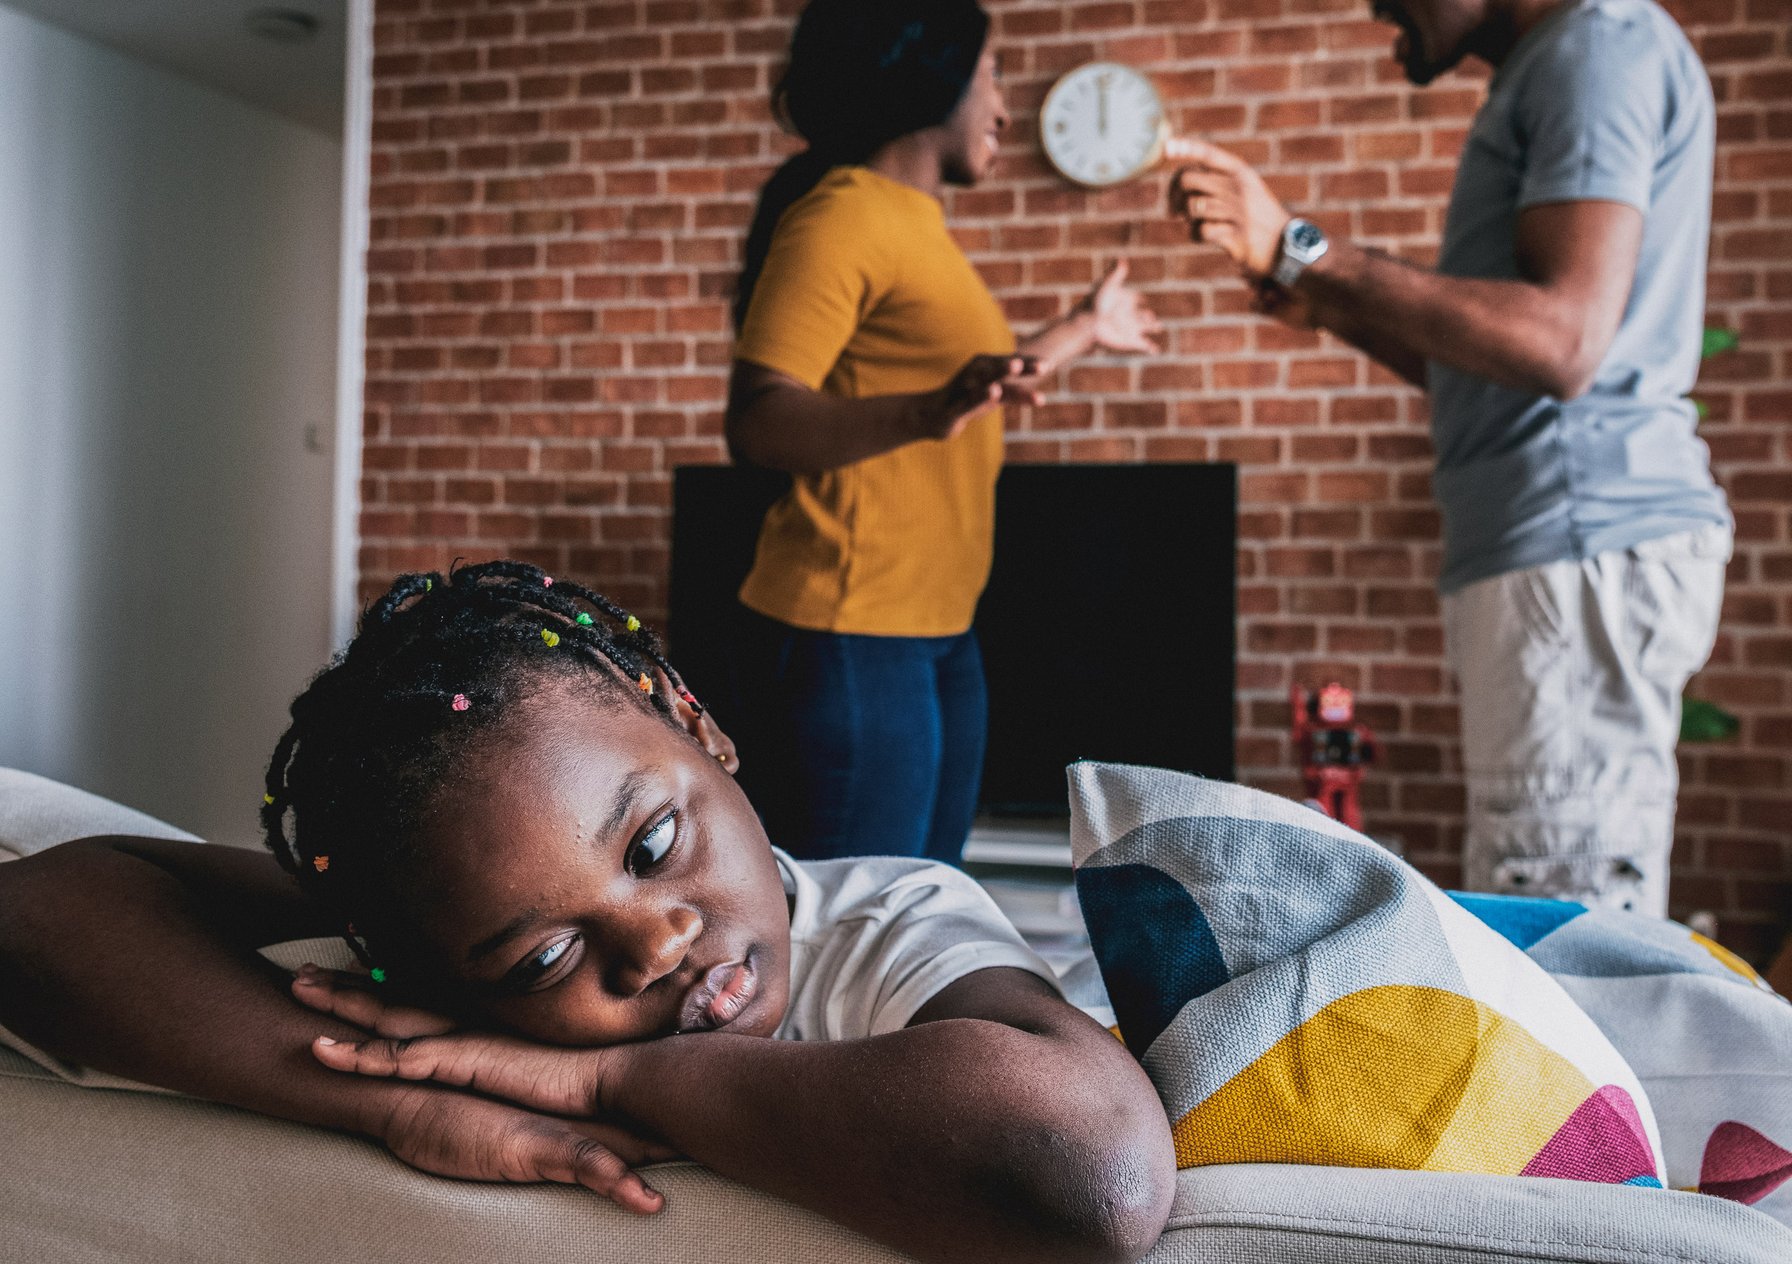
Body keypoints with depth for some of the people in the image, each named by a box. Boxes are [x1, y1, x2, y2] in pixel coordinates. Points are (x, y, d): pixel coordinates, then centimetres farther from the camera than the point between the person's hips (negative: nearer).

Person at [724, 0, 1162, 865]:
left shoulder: (913, 222, 17)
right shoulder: (843, 214, -12)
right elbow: (756, 425, -22)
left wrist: (1084, 329, 45)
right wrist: (926, 413, -38)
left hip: (939, 640, 10)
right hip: (848, 645, -10)